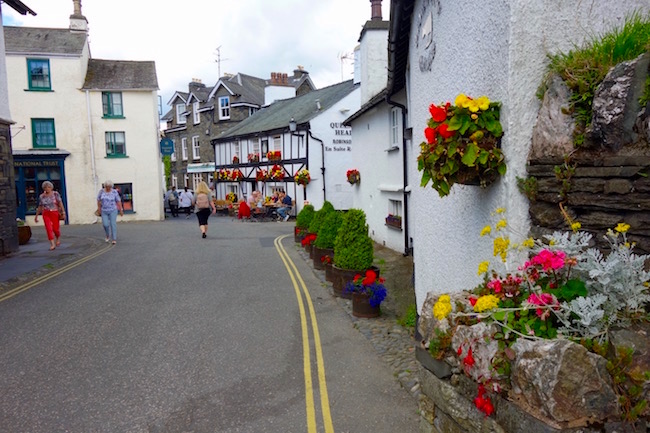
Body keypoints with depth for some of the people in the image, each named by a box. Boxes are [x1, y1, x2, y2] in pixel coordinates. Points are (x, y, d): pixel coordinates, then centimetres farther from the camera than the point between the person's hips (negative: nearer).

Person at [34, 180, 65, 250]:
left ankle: (58, 238, 32)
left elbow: (60, 203, -7)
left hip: (54, 213, -2)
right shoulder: (41, 196, 7)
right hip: (46, 214, 2)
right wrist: (36, 216, 15)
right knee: (49, 229, -9)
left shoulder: (55, 194, -1)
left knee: (55, 228, 0)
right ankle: (52, 244, -9)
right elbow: (40, 207, 14)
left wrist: (63, 212, -16)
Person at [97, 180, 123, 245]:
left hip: (113, 210, -2)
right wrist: (99, 208, 3)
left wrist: (121, 210, -6)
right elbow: (98, 200, 6)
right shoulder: (101, 191, -4)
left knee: (113, 224, -9)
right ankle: (108, 235, 24)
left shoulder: (114, 192, -9)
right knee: (105, 224, -5)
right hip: (104, 211, 2)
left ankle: (114, 239, -4)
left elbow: (118, 201, -6)